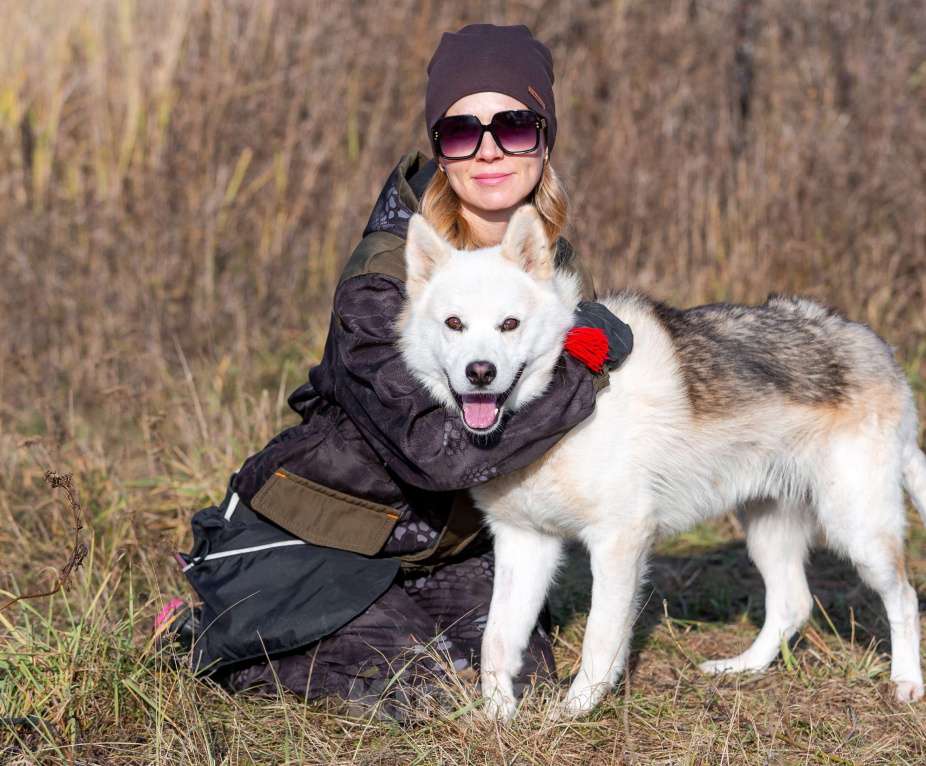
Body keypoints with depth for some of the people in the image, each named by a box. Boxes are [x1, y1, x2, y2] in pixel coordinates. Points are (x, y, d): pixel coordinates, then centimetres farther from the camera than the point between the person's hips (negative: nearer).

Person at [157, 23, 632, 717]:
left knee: (522, 672, -3)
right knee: (426, 679, -18)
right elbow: (437, 446, -35)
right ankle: (200, 634, 6)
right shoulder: (384, 280, -26)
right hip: (301, 545, -7)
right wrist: (588, 374, -29)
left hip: (439, 544, 7)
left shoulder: (553, 257, -3)